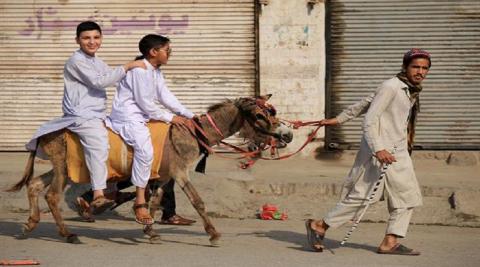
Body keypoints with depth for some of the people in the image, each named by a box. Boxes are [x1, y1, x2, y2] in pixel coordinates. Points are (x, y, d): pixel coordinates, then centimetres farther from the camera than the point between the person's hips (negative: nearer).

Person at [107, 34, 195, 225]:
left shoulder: (156, 71, 15)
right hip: (128, 117, -11)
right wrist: (170, 118, -13)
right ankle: (140, 202, -28)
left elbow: (166, 97, 13)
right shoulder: (140, 69, -17)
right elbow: (145, 103, -18)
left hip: (143, 117, 11)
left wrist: (189, 116, 4)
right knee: (145, 149, -31)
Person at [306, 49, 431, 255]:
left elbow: (366, 102, 21)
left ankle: (390, 242, 6)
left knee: (408, 196, 4)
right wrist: (378, 149, -30)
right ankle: (319, 226, 4)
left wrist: (340, 119, 26)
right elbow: (369, 120, -19)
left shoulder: (411, 91, 14)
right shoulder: (390, 87, -14)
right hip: (380, 150, -9)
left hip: (398, 152, 10)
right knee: (363, 196, -8)